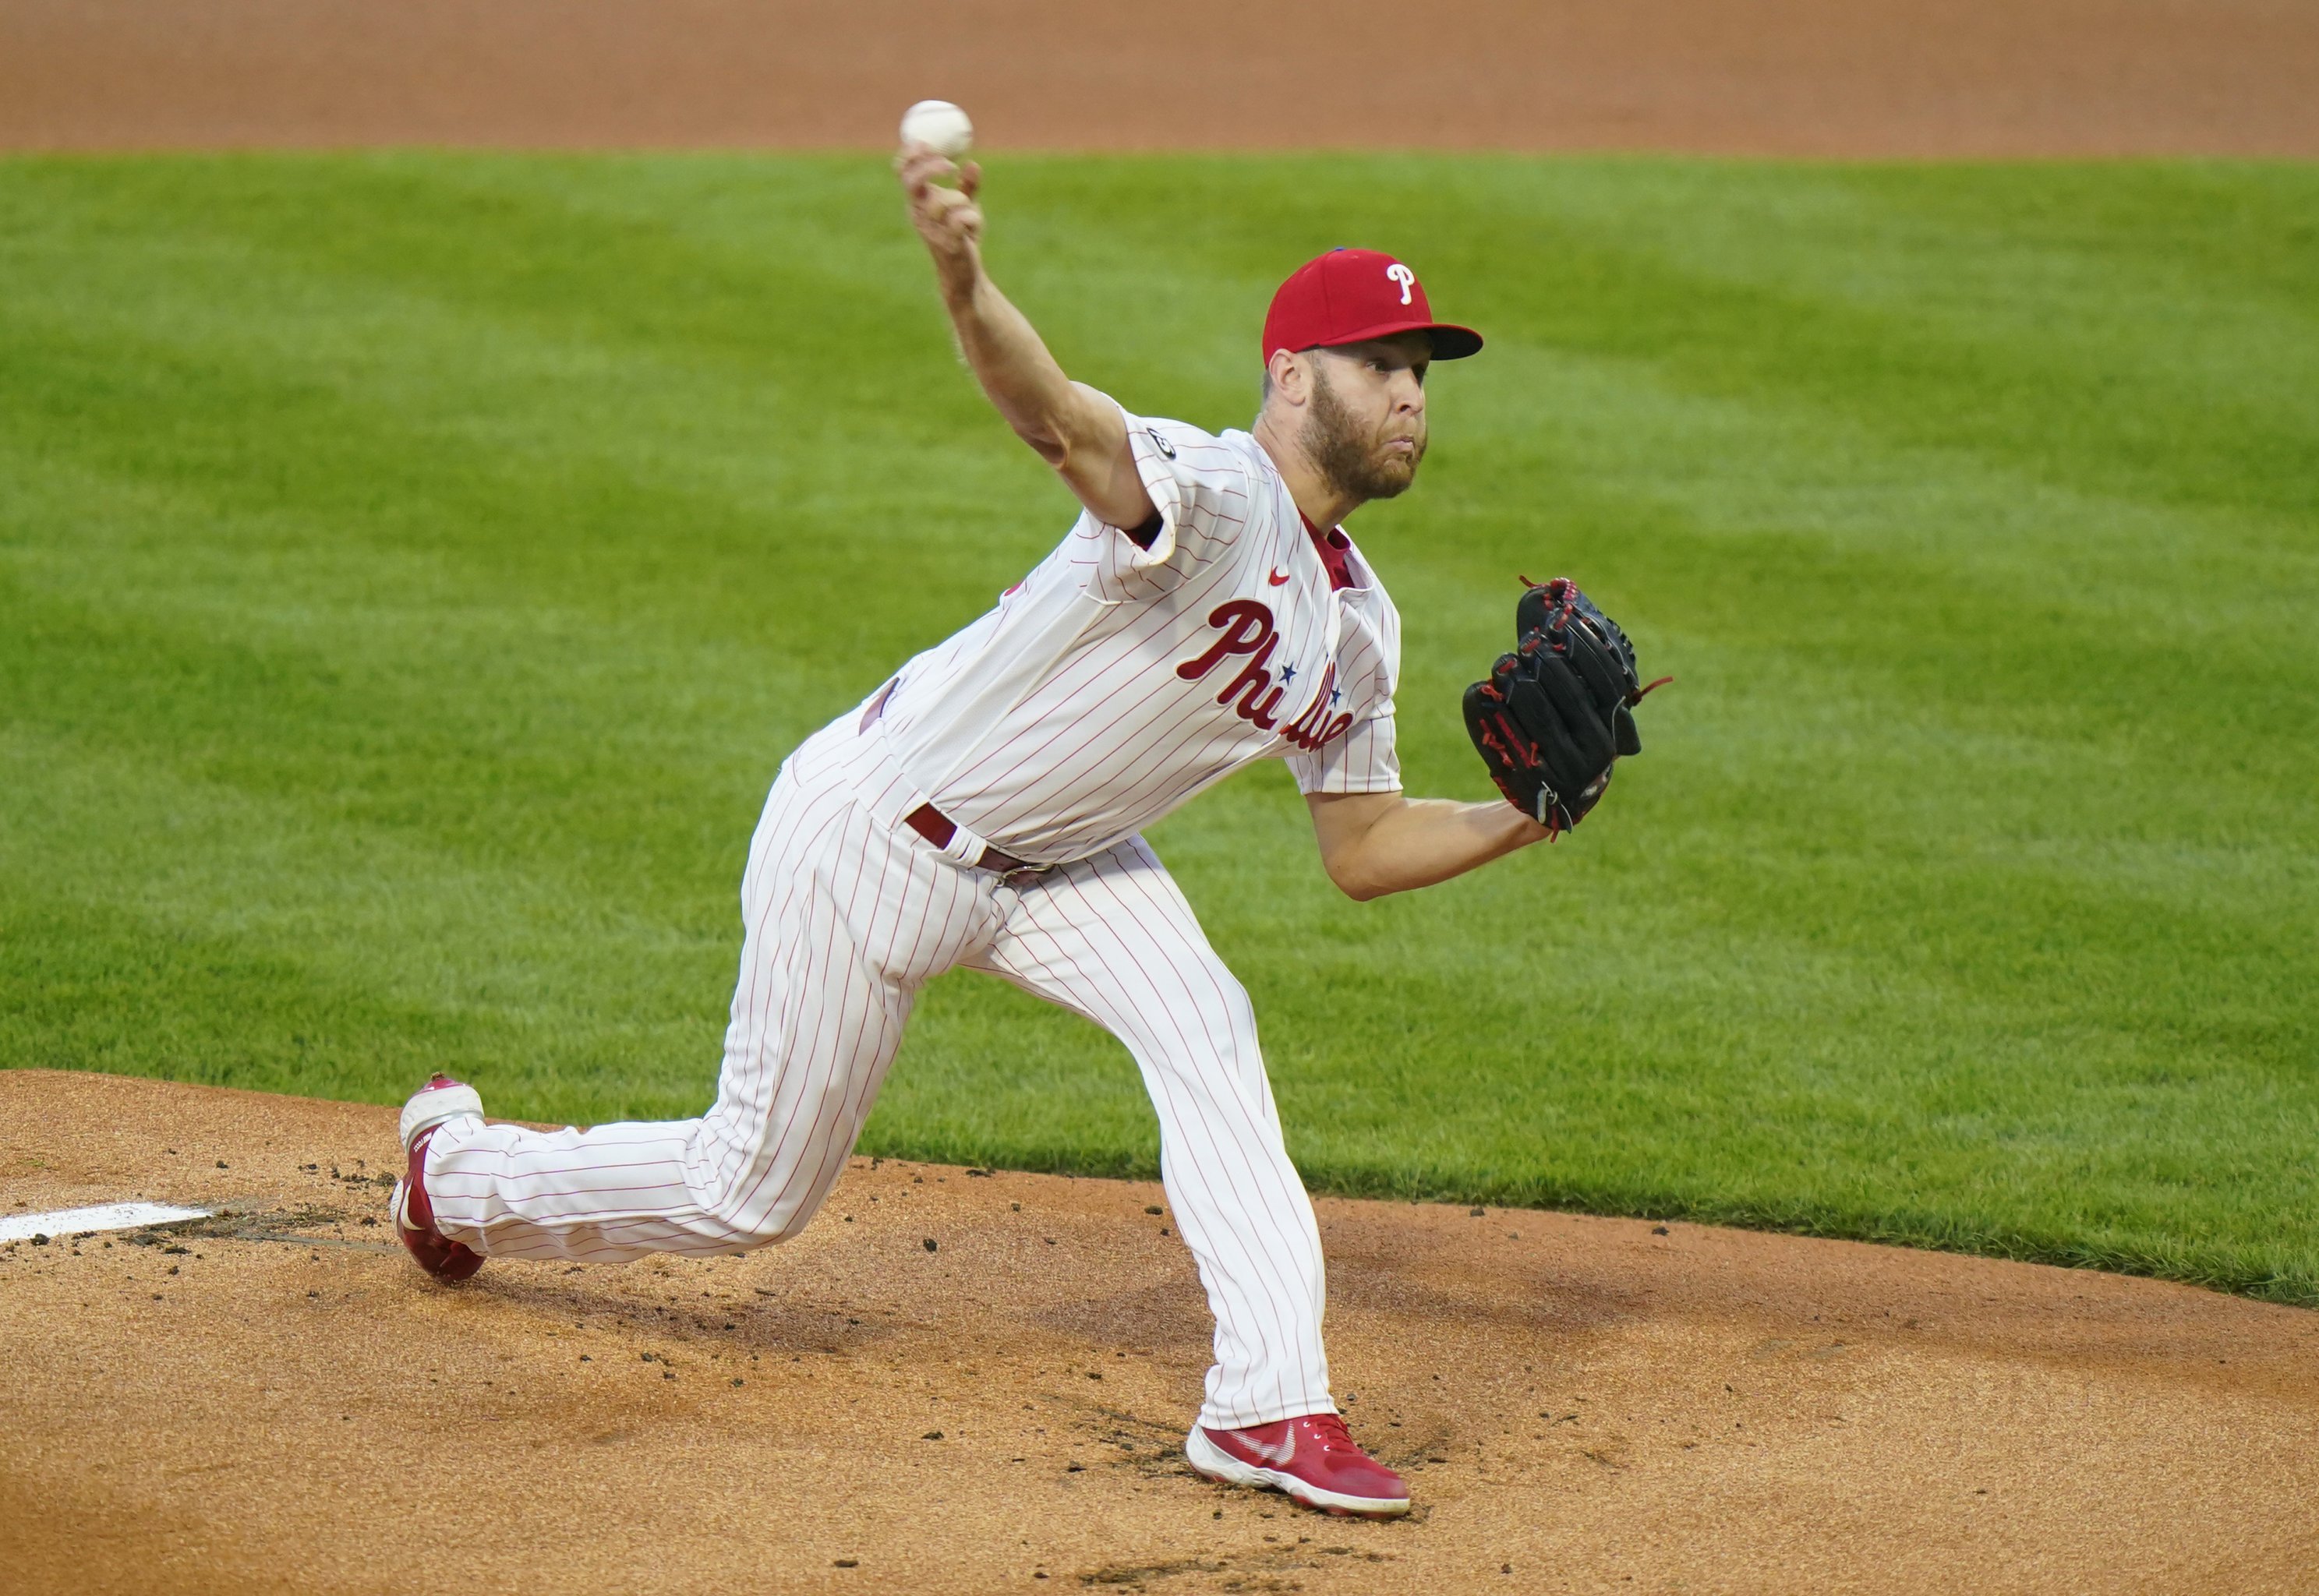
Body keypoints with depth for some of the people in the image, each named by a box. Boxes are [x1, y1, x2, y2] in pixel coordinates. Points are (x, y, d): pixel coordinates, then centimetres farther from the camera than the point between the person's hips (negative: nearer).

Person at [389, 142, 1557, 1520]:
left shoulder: (1357, 624, 1)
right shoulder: (1212, 495, -28)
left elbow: (1364, 849, 10)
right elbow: (1058, 418, -50)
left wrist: (1522, 821, -7)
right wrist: (964, 284, -71)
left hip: (1047, 861, 8)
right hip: (875, 834, -8)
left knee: (1205, 1031, -18)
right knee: (754, 1193, 6)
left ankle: (1269, 1406, -16)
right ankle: (460, 1170, 33)